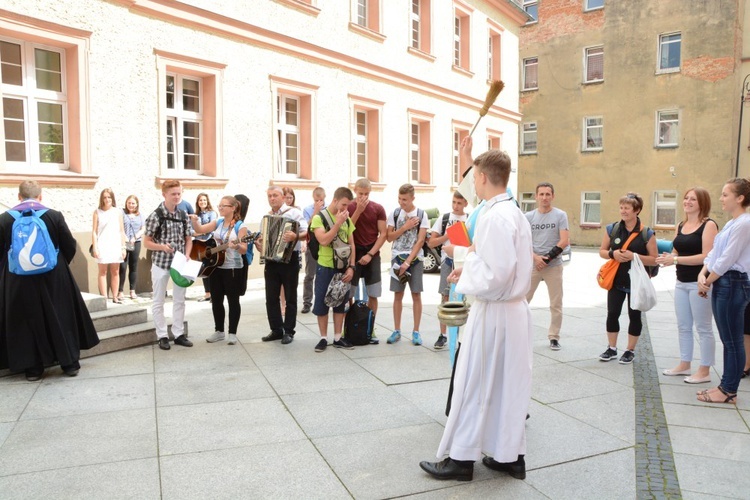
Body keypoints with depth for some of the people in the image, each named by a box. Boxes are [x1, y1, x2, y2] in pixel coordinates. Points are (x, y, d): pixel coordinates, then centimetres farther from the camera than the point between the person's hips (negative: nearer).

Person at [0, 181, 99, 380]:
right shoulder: (54, 216, -7)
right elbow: (70, 247, -2)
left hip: (18, 281, 1)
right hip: (53, 279, 0)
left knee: (27, 322, 11)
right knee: (62, 319, 11)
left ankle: (32, 368, 16)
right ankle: (70, 362, 15)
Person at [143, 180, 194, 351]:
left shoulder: (183, 215, 3)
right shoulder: (156, 216, -10)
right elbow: (146, 242, -7)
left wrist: (186, 256, -6)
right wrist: (162, 247, -25)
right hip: (161, 263, -4)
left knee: (179, 300, 10)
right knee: (158, 301, 5)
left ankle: (179, 334, 19)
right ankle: (162, 336, 15)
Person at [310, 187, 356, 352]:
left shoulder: (347, 219, 6)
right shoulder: (319, 217, -9)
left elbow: (351, 244, 9)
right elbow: (323, 240, -23)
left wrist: (351, 267, 0)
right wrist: (338, 222, -21)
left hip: (343, 268, 5)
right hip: (325, 268, -4)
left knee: (340, 303, 10)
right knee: (322, 303, 2)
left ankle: (338, 338, 20)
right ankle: (323, 338, 14)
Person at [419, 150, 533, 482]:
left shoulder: (494, 217, -20)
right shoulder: (515, 213, 10)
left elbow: (495, 276, -24)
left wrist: (465, 254, -10)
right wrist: (470, 266, 10)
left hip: (493, 313, -9)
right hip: (514, 309, 9)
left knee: (474, 385, 3)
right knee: (508, 385, 15)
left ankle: (461, 458, 15)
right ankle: (510, 455, 25)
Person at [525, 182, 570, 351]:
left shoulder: (560, 215, -1)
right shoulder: (528, 216, 4)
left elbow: (564, 241, -7)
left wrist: (546, 258, -12)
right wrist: (535, 257, -14)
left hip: (554, 265, -1)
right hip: (532, 264, 1)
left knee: (556, 304, 5)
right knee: (523, 299, 1)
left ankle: (554, 337, 17)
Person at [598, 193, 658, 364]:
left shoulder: (647, 233, -6)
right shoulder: (612, 229, 2)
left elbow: (653, 260, -6)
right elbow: (602, 251, 7)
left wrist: (634, 256, -21)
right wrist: (613, 254, -14)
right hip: (616, 280, 2)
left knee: (634, 315, 8)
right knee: (612, 313, 4)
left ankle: (630, 350, 22)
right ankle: (612, 348, 19)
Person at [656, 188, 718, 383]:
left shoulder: (708, 225, -11)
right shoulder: (680, 226, 11)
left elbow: (707, 257, -20)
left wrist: (676, 260, -23)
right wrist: (669, 258, -6)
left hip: (700, 284, -8)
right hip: (681, 283, 8)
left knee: (703, 328, 2)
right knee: (683, 327, 15)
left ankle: (704, 371, 11)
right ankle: (684, 365, 27)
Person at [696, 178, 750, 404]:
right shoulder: (731, 224, 16)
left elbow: (726, 260, -17)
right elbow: (713, 253, 13)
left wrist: (708, 282, -8)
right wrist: (702, 275, -1)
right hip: (720, 284, 10)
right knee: (728, 340, 14)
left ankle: (729, 391, 9)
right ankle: (726, 386, 22)